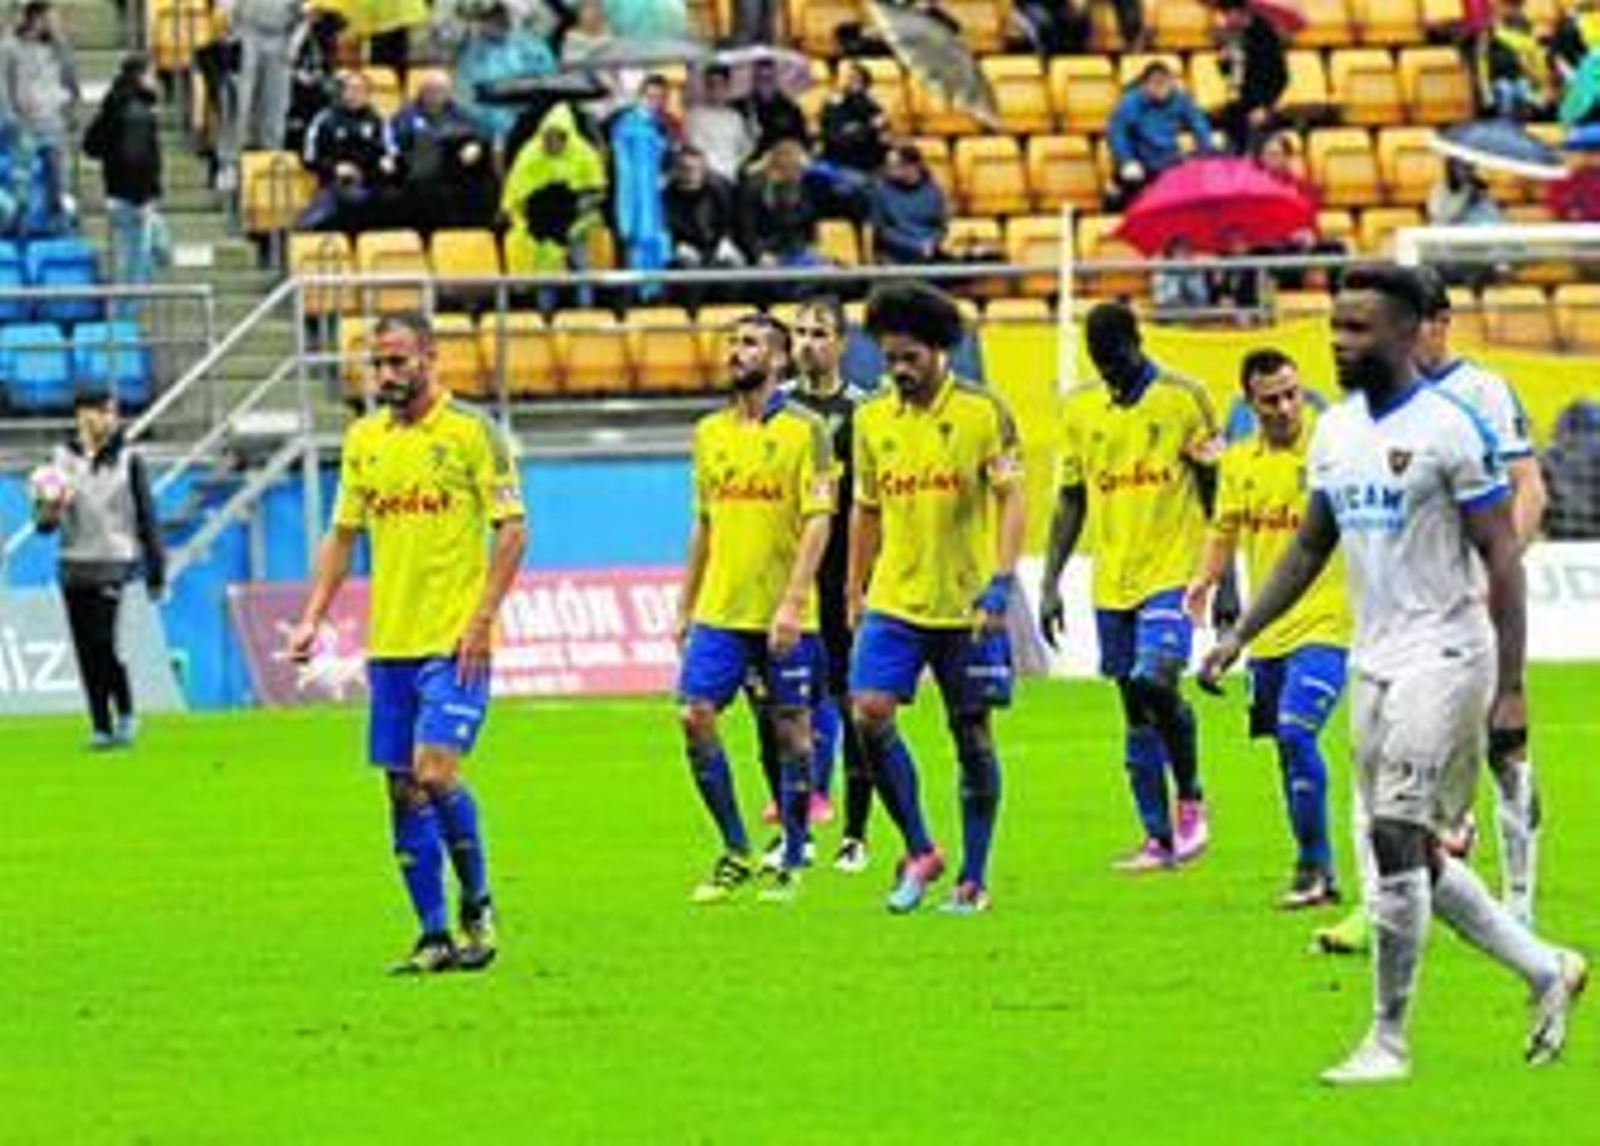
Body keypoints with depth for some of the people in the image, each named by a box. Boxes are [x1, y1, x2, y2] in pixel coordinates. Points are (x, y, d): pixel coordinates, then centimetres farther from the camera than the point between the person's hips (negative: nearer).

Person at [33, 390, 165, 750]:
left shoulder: (128, 460, 2)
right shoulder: (62, 459, 7)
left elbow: (147, 517, 5)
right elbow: (43, 521, 8)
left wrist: (156, 572, 4)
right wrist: (50, 511, -16)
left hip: (117, 566, -3)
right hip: (75, 568, 3)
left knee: (105, 645, -14)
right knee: (87, 652, 3)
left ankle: (125, 714, 5)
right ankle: (100, 726, 11)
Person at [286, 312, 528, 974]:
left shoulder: (471, 431, -5)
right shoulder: (364, 440, 11)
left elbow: (512, 527, -7)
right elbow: (343, 534, 17)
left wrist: (482, 618, -14)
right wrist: (313, 618, 6)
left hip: (455, 641, -6)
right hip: (389, 642, 6)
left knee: (434, 772, -15)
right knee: (402, 789, 4)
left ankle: (477, 905, 5)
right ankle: (434, 938, 10)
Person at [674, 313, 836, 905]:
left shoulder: (803, 429, -5)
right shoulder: (709, 432, 11)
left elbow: (817, 522, -10)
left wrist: (793, 602, -19)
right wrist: (685, 609, 16)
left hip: (783, 616, -5)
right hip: (719, 611, 5)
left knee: (791, 732, 2)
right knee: (695, 715, -6)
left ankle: (791, 863, 12)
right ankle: (735, 853, 6)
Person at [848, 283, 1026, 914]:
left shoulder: (983, 411, -6)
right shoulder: (871, 419, 7)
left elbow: (1011, 500, -9)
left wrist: (1000, 583, -20)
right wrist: (854, 596, 16)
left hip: (966, 603, -3)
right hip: (894, 599, 3)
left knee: (972, 735, 2)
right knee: (870, 711, -13)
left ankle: (974, 879, 11)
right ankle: (918, 851, 2)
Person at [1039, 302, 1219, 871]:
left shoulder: (1184, 399, -3)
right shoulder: (1080, 408, 9)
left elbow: (1215, 491, 0)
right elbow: (1071, 500, 15)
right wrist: (1051, 583, 9)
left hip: (1172, 572, -5)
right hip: (1112, 582, 5)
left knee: (1155, 682, -22)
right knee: (1136, 712, 6)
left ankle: (1190, 797, -2)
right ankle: (1158, 838, 11)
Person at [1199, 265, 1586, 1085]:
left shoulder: (1449, 431, -13)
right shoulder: (1336, 431, 10)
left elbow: (1502, 558, -12)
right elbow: (1309, 548, 20)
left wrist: (1510, 687, -16)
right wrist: (1239, 635, 12)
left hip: (1443, 656, -8)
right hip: (1373, 662, 8)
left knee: (1397, 841, -12)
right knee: (1414, 855, 9)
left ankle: (1388, 1040, -5)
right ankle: (1544, 971, 26)